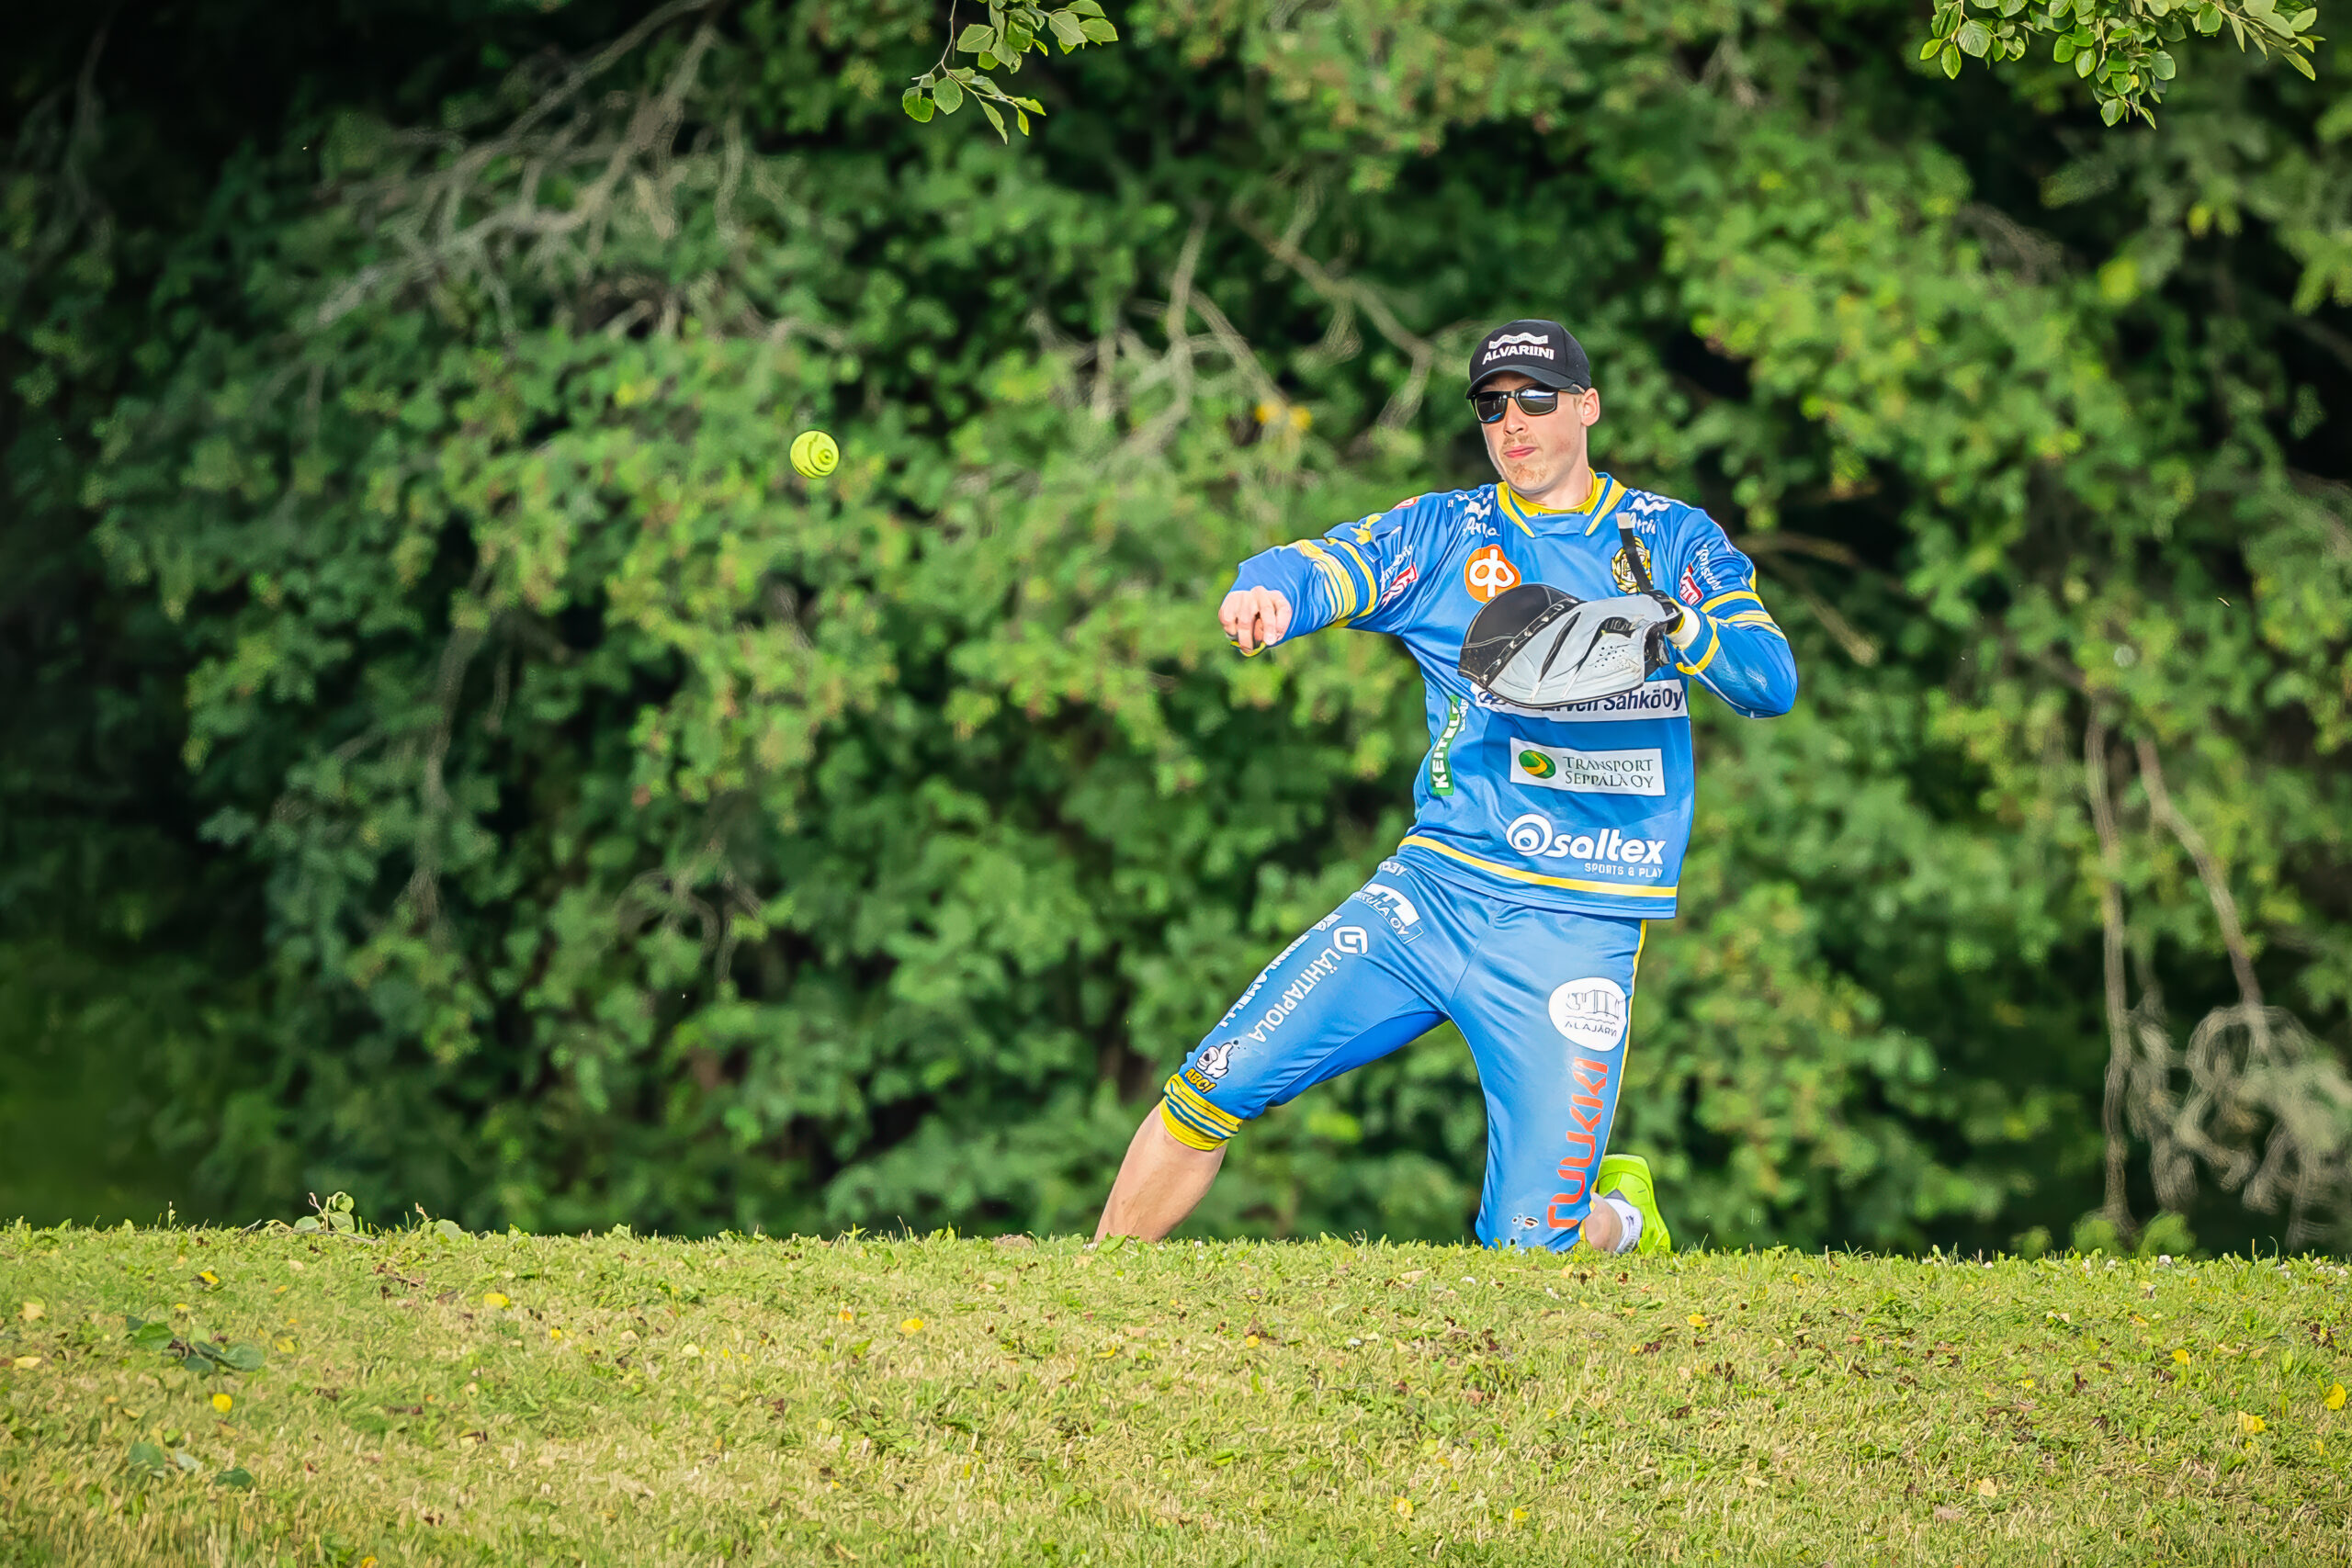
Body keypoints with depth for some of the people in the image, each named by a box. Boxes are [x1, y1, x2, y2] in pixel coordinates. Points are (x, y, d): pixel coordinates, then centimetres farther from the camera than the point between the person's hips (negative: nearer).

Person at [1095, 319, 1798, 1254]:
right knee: (1210, 1088, -9)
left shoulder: (1673, 539, 7)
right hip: (1433, 891, 2)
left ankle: (1621, 1215, 26)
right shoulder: (1443, 532, 9)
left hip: (1579, 929, -2)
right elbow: (1325, 566, -9)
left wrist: (1670, 625, -23)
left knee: (1528, 1250, -8)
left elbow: (1774, 683, -3)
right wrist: (1267, 590, -33)